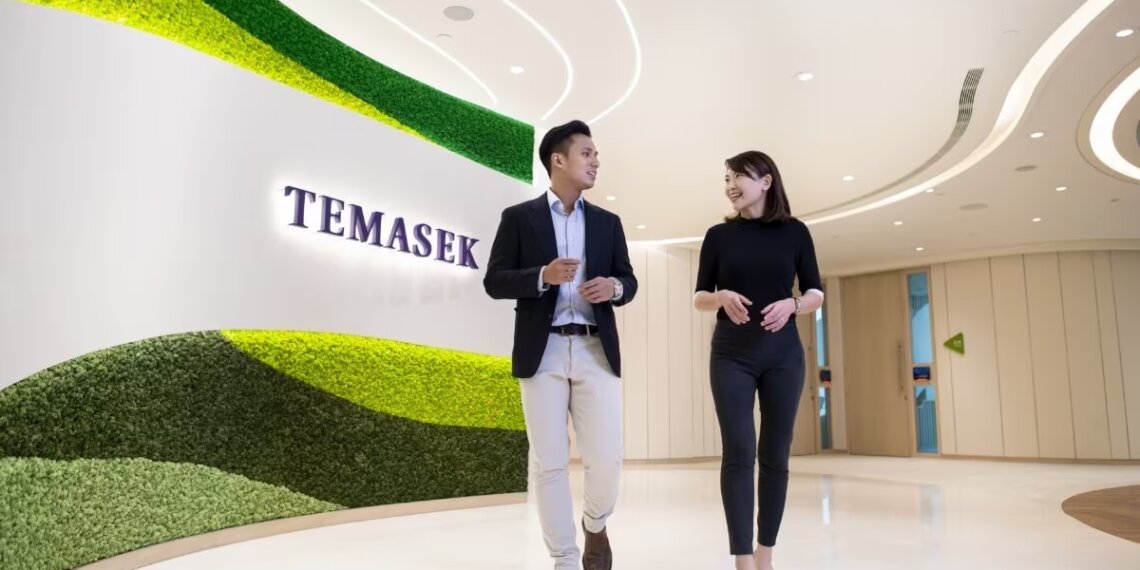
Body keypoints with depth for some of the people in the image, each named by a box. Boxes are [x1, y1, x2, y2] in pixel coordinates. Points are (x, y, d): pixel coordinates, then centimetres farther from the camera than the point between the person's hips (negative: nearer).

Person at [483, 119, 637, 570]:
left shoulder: (607, 222, 15)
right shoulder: (518, 217, 4)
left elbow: (628, 281, 15)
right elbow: (494, 281, -1)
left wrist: (615, 287, -9)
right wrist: (543, 276, -17)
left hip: (596, 351, 2)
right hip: (542, 352, -2)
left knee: (606, 459, -2)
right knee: (549, 463, 2)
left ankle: (595, 526, 29)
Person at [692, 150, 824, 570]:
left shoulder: (794, 232, 5)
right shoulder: (719, 235, 5)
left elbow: (816, 293, 7)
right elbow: (699, 298, 6)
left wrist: (792, 304, -14)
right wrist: (722, 297, -15)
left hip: (783, 354, 1)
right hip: (731, 355, -1)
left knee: (775, 455, 4)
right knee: (739, 452, -9)